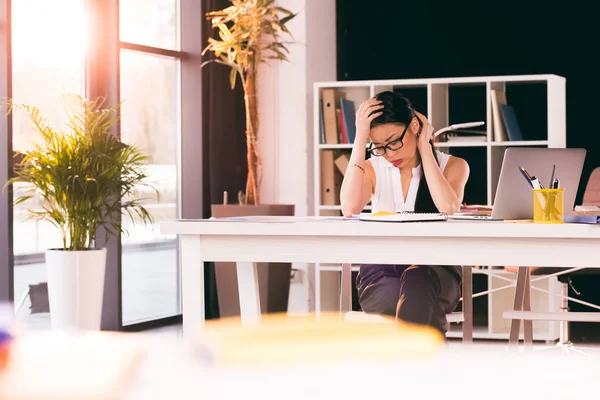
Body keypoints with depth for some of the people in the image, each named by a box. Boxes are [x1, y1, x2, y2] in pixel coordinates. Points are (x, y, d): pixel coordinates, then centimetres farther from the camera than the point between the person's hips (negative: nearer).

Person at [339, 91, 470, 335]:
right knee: (419, 307, -36)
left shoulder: (452, 166, 7)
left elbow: (448, 208, -18)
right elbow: (350, 209, -15)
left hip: (434, 271, 0)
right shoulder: (373, 169, 9)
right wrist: (360, 139, -11)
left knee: (416, 284, -38)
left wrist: (425, 148, -8)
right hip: (381, 273, 1)